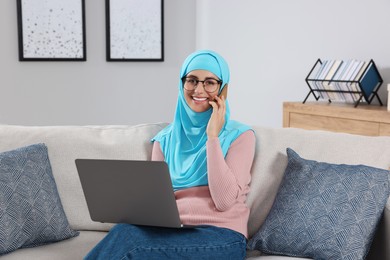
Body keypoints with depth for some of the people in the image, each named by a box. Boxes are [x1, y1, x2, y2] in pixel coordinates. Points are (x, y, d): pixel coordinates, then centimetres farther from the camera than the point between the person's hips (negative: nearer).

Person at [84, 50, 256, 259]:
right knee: (124, 232, -32)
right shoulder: (166, 138, 15)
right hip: (170, 230, 4)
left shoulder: (240, 135, 3)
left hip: (221, 236, -3)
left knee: (126, 240, -29)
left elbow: (224, 200, -10)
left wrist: (213, 136, -10)